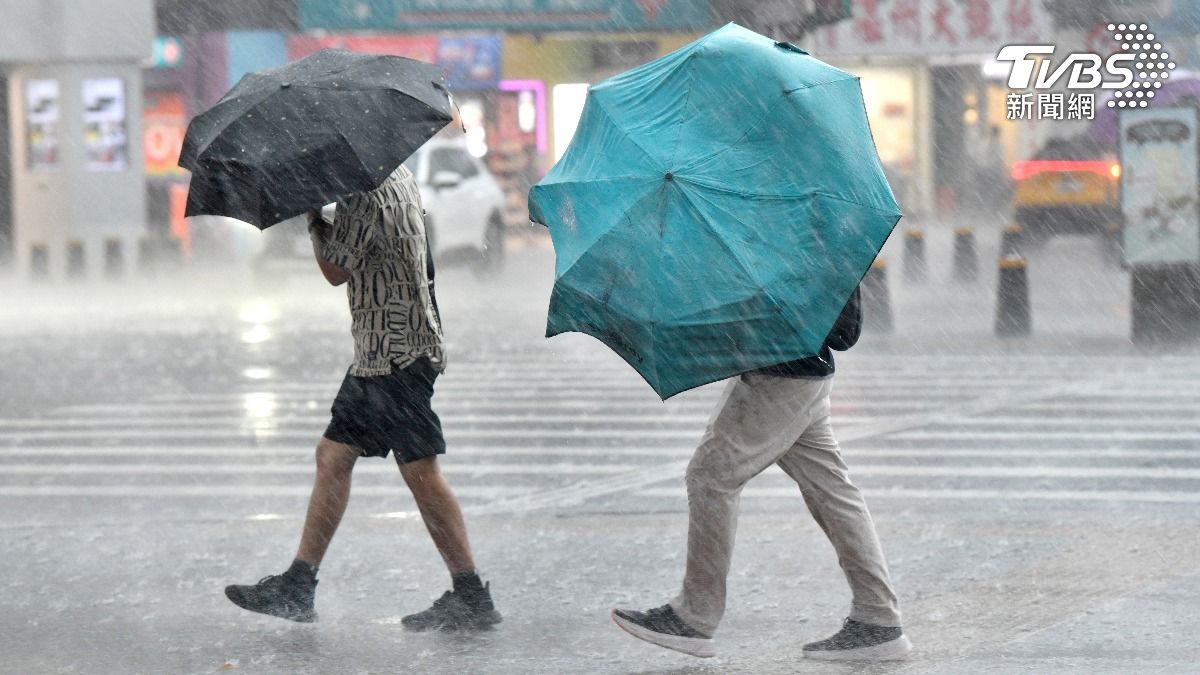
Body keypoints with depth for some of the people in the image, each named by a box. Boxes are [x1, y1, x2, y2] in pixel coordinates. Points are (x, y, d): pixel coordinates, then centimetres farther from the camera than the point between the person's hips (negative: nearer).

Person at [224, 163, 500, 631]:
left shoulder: (365, 197, -17)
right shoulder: (395, 172, 12)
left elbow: (336, 271, -10)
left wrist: (313, 218, 1)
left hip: (396, 351, -10)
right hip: (379, 352, 10)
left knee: (419, 470, -8)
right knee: (333, 456, 11)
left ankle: (472, 597, -6)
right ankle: (297, 588, 15)